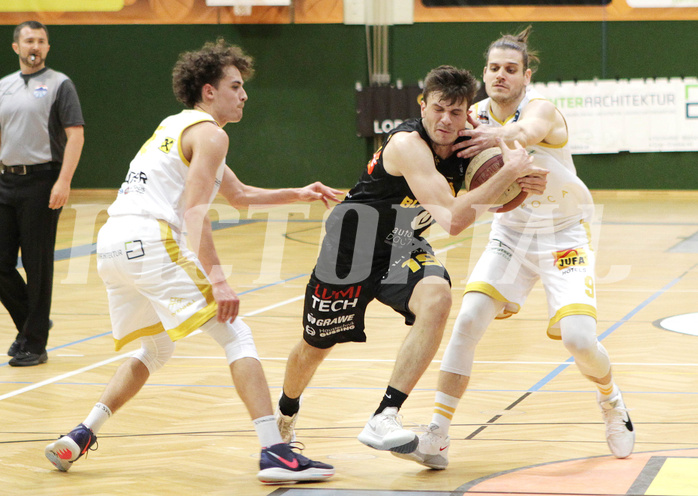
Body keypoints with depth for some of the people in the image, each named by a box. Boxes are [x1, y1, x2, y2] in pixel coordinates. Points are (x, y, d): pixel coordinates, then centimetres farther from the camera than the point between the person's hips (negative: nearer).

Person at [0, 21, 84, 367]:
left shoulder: (59, 84, -2)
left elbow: (75, 136, -8)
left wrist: (64, 182, -18)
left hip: (42, 182, -5)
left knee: (37, 265, -2)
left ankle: (35, 344, 7)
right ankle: (29, 323, 26)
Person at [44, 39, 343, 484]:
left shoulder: (175, 126, 29)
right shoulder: (209, 133, 0)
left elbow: (238, 194, 38)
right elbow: (195, 209, -13)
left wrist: (297, 195, 31)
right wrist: (216, 279, -19)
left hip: (111, 243, 9)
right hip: (150, 241, -9)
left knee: (156, 348, 25)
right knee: (236, 335, -6)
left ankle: (79, 438, 17)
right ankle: (275, 453, -16)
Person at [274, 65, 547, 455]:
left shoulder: (467, 144, -9)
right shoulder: (408, 144, -31)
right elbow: (453, 219, -40)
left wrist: (525, 183, -17)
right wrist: (509, 172, -37)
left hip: (403, 250, 5)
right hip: (352, 245, -5)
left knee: (438, 298, -29)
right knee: (316, 346, 12)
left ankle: (384, 419, -28)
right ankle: (286, 414, 48)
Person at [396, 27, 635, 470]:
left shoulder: (542, 109, -22)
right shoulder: (475, 117, -5)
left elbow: (529, 131, -45)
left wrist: (500, 137, -68)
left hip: (564, 237, -4)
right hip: (510, 234, 4)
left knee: (579, 338, -17)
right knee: (469, 320, -15)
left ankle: (612, 402, 18)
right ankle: (437, 437, -12)